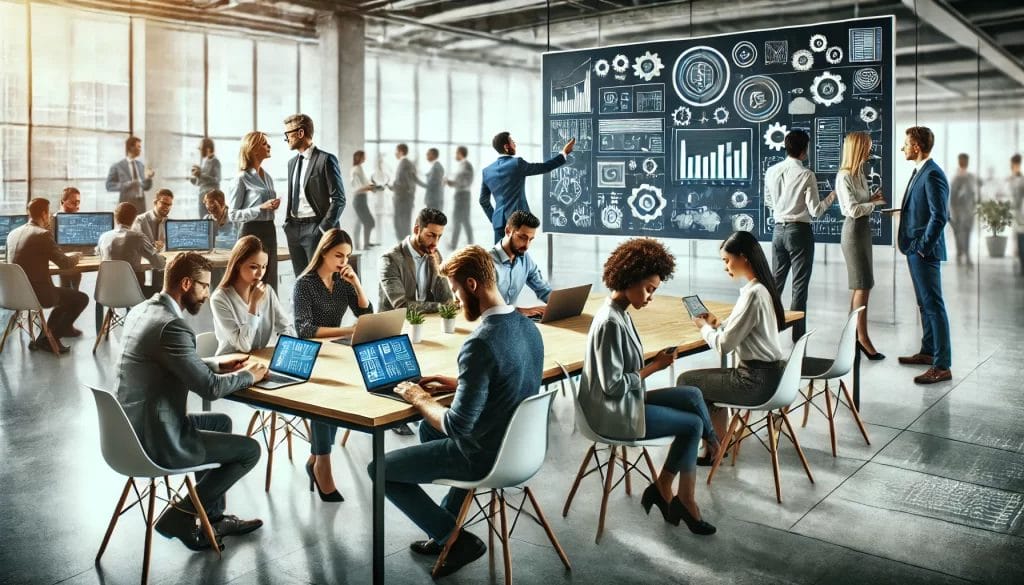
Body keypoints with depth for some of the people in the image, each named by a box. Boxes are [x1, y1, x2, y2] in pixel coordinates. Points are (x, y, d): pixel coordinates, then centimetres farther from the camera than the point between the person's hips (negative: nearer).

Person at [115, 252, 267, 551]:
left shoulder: (140, 311, 6)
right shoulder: (172, 326, -24)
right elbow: (210, 388, -22)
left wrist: (218, 364, 15)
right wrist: (248, 375, -4)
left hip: (134, 429, 10)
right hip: (157, 440, -10)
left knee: (221, 422, 28)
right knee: (250, 450, 3)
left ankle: (214, 517, 32)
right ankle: (180, 516, 8)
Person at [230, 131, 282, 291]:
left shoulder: (268, 177, 14)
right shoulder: (242, 179, -8)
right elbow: (233, 214, -11)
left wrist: (273, 205, 6)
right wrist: (261, 207, -18)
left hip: (269, 231, 7)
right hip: (252, 232, -7)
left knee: (270, 281, 7)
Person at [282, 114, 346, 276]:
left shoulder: (326, 160, -7)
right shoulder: (292, 162, 16)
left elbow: (339, 199, -10)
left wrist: (324, 228, -15)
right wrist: (288, 224, 11)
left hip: (316, 228, -7)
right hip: (294, 230, 7)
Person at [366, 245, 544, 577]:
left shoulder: (481, 343, -29)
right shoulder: (528, 326, -1)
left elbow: (457, 426, -26)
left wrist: (420, 400, -9)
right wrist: (454, 383, 12)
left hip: (486, 456, -9)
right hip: (519, 445, 9)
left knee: (379, 469, 8)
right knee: (429, 429, 32)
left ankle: (458, 539, 10)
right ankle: (446, 530, 33)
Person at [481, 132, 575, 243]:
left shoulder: (487, 171, 8)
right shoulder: (517, 163, -9)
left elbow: (483, 200, 14)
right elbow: (545, 167, 0)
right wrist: (564, 153, 11)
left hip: (499, 221, 5)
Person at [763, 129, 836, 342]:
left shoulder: (771, 171, 1)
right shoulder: (806, 175, -15)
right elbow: (815, 211, -12)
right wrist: (832, 197, 3)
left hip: (779, 229, 5)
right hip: (799, 231, -5)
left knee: (776, 280, 15)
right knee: (800, 285, 2)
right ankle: (798, 333, 6)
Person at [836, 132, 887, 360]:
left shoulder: (859, 174, 13)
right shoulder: (844, 176, -14)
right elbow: (853, 210, -20)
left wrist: (873, 199, -1)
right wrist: (875, 202, -8)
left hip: (864, 229, 9)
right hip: (854, 230, -9)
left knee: (860, 286, 11)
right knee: (863, 286, -7)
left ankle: (854, 334, 19)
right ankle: (863, 338, -2)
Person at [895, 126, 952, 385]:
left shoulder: (933, 175, -17)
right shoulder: (919, 171, 13)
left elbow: (939, 216, -22)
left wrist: (923, 247, -18)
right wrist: (913, 246, 13)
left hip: (924, 252, -10)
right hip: (914, 250, 10)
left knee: (934, 306, -6)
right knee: (925, 305, 19)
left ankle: (942, 366, -2)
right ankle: (928, 352, 31)